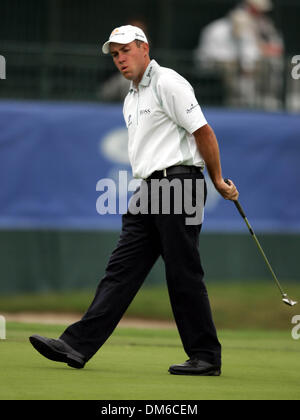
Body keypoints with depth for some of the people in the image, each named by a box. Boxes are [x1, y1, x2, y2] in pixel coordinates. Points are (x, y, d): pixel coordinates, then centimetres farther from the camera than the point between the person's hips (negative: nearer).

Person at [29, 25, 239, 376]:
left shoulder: (168, 83, -7)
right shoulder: (131, 98, 22)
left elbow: (203, 131, -9)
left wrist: (217, 180, -4)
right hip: (148, 190, 9)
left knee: (184, 275, -5)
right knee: (122, 268, 1)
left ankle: (206, 357, 3)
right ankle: (77, 346, -6)